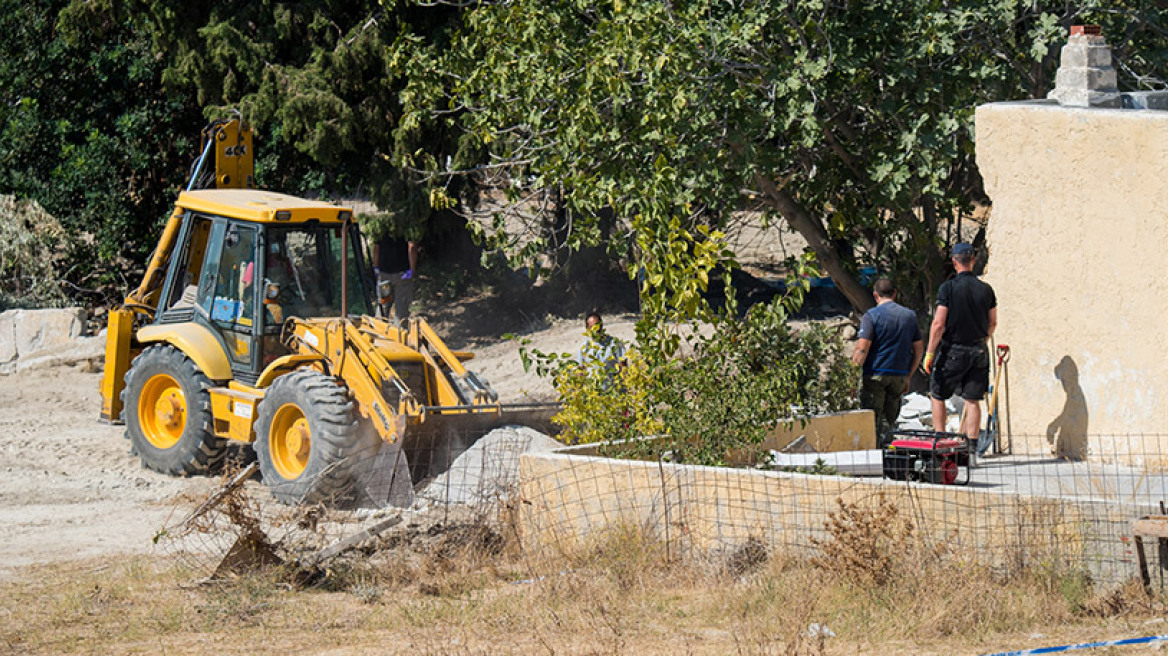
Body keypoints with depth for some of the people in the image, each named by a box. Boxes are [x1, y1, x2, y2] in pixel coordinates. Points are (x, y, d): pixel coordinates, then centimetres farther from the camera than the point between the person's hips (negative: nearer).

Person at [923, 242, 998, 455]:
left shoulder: (948, 288, -11)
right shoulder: (986, 290, 2)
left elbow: (938, 324, -14)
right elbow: (992, 323, 11)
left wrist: (930, 353, -8)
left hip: (953, 350, -4)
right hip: (979, 351, 4)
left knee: (937, 395, 11)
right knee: (973, 400, 6)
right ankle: (971, 445, 4)